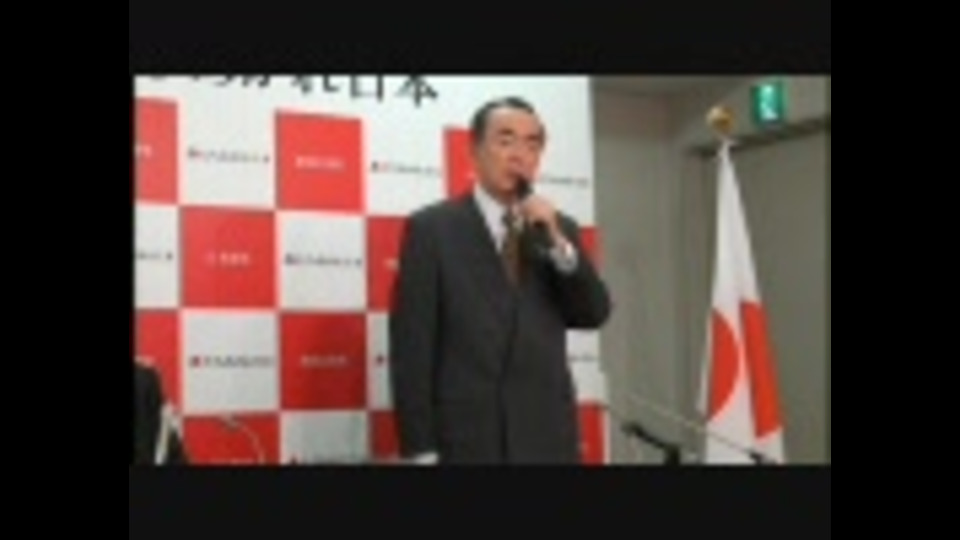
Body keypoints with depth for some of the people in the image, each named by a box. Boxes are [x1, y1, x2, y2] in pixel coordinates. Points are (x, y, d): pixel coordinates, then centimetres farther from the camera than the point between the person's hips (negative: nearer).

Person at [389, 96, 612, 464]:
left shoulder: (559, 228, 13)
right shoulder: (431, 228, 0)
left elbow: (594, 315, 5)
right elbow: (411, 345, -4)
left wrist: (559, 244, -10)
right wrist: (419, 449, -9)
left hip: (549, 439, 4)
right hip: (465, 439, -4)